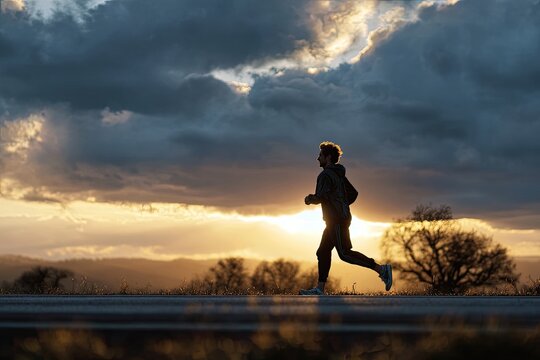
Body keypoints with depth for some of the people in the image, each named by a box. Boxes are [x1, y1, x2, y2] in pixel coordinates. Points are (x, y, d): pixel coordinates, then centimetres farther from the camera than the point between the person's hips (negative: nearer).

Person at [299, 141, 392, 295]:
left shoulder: (325, 175, -11)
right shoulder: (338, 174, 19)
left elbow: (321, 197, -22)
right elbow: (353, 194, 24)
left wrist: (310, 199, -3)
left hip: (337, 220, -10)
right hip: (343, 217, 10)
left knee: (345, 253, -13)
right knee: (323, 252, 9)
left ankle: (381, 269, -16)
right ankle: (319, 289, 8)